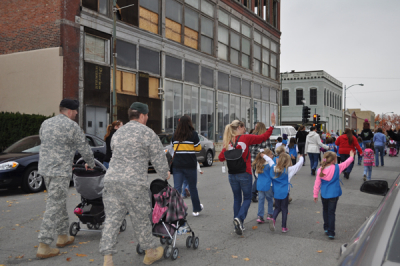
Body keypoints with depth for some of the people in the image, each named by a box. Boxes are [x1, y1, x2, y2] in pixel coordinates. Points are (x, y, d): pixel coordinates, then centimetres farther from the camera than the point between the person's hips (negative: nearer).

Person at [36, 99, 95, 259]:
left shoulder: (45, 123, 12)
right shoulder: (71, 126, -10)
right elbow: (84, 148, -4)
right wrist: (90, 163, 14)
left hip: (45, 169, 8)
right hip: (60, 171, -8)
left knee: (59, 203, 19)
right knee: (54, 207, -4)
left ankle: (63, 236, 29)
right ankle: (43, 247, -1)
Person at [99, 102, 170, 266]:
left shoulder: (117, 133, 19)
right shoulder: (147, 133, -1)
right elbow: (158, 158, 3)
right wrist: (165, 174, 19)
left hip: (111, 179, 6)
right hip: (134, 182, -5)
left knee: (112, 218, 7)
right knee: (140, 219, 8)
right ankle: (150, 252, 26)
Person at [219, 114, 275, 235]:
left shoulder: (227, 142, 3)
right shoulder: (245, 138, -8)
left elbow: (221, 157, 2)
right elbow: (263, 137, -6)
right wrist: (272, 125, 2)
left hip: (232, 175, 4)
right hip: (244, 174, -4)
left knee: (237, 198, 16)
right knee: (247, 198, 10)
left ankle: (238, 225, 17)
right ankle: (239, 218, -14)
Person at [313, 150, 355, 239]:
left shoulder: (320, 170, -8)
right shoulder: (337, 168, -12)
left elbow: (317, 184, -3)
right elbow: (346, 163, 7)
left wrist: (315, 195, 7)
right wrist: (351, 156, 26)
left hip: (324, 195, 2)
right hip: (334, 194, -2)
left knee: (325, 211, 20)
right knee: (331, 212, 1)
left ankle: (326, 228, 30)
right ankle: (331, 233, 1)